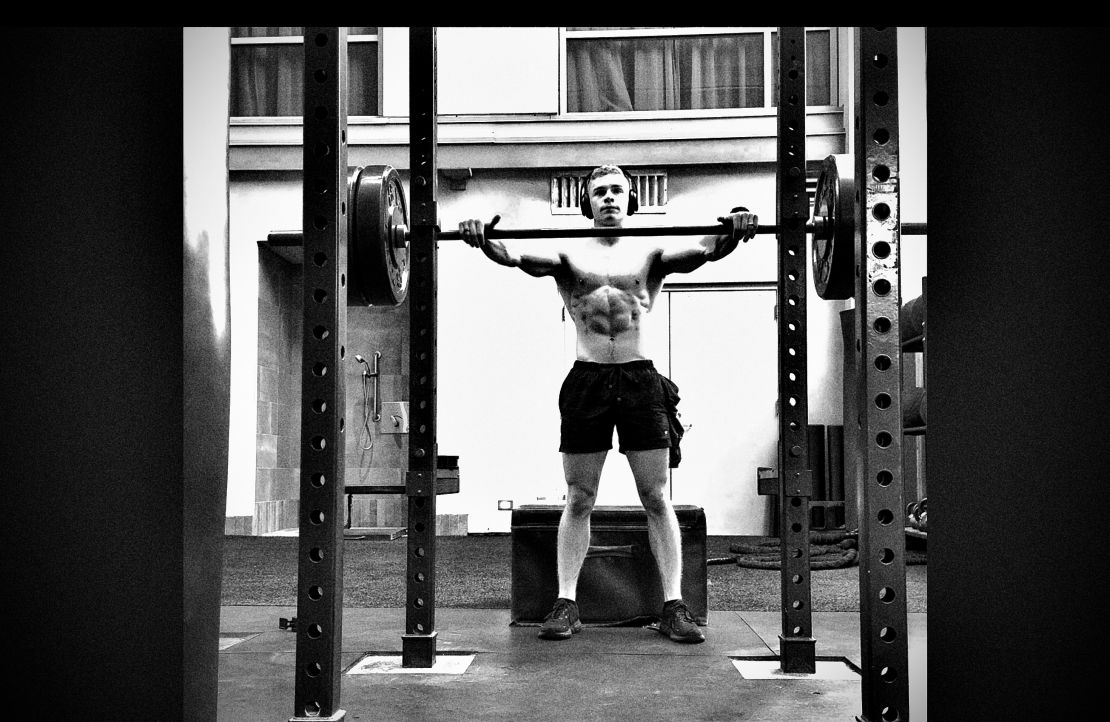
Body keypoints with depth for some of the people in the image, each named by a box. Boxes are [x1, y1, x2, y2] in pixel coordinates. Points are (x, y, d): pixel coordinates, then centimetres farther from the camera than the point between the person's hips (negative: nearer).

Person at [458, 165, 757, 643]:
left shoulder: (650, 250, 7)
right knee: (578, 501, 5)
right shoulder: (569, 253, 7)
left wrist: (731, 235, -34)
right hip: (586, 379, 0)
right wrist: (484, 242, -33)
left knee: (656, 498, 3)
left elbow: (700, 251, -12)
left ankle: (674, 604, 7)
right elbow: (518, 257, -12)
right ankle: (566, 602, 11)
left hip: (640, 379, 0)